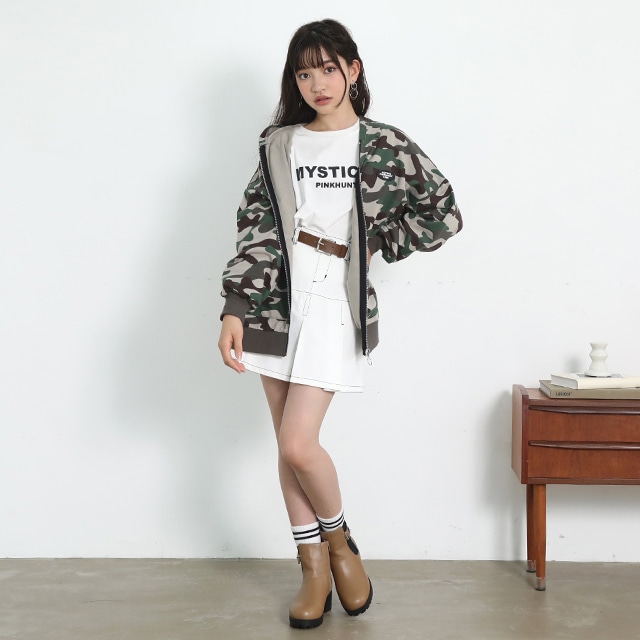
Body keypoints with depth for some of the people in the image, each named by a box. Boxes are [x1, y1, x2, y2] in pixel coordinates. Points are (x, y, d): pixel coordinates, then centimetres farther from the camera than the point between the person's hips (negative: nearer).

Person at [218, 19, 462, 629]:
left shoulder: (385, 145, 2)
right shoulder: (278, 146, 8)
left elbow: (444, 214, 6)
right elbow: (256, 231, 2)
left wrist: (376, 242, 3)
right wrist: (234, 310, -7)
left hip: (336, 302, -3)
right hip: (277, 299, 4)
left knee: (298, 445, -11)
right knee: (287, 446, 6)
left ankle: (338, 540, 18)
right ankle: (314, 567, 21)